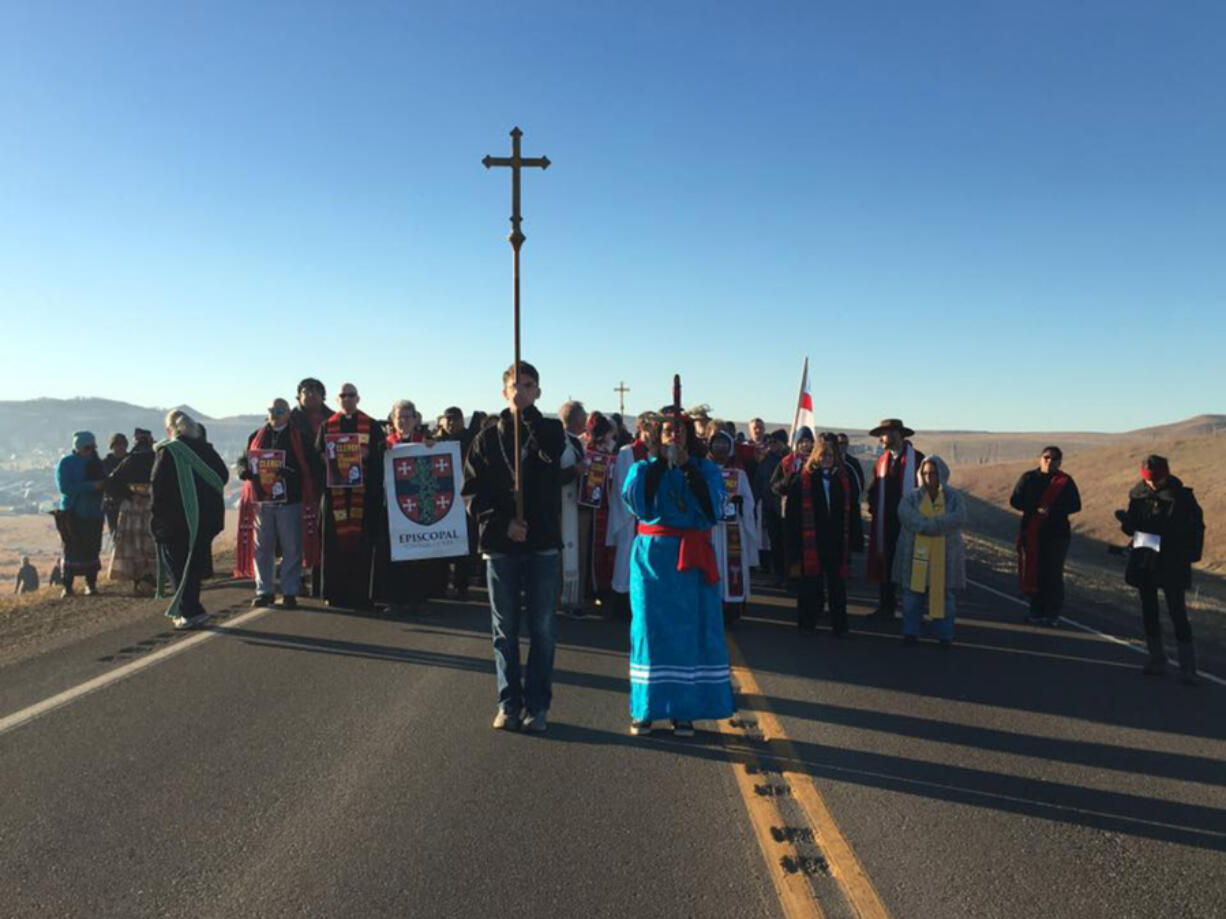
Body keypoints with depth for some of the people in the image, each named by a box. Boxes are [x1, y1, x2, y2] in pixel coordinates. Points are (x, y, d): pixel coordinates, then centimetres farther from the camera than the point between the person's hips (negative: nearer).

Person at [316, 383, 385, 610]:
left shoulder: (372, 426, 9)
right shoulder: (327, 426, 14)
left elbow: (381, 455, 3)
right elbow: (318, 454, 9)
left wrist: (366, 454, -13)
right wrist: (329, 458, -10)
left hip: (363, 491, -1)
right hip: (335, 491, 1)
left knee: (362, 542, -3)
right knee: (335, 541, -1)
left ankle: (360, 592, 3)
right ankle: (336, 592, 6)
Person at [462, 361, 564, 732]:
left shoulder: (549, 430, 4)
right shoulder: (488, 438, 6)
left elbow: (552, 452, -22)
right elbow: (473, 492, 2)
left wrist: (527, 411, -23)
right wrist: (502, 523, -11)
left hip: (542, 543, -1)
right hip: (500, 544, 1)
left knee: (542, 629, 4)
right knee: (504, 628, 8)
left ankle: (537, 705, 14)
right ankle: (509, 703, 18)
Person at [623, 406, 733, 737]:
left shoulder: (705, 469, 7)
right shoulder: (644, 468, 7)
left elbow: (712, 506, -11)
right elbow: (636, 502, -13)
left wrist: (687, 467, -12)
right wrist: (659, 462, -12)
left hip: (693, 560, 1)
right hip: (653, 557, -1)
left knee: (691, 631, 1)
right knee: (650, 629, 1)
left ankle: (683, 710, 12)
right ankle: (645, 709, 12)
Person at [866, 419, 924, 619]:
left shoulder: (917, 459, -7)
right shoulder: (881, 461, 11)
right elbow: (873, 489, 15)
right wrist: (874, 508, 1)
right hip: (885, 524, 5)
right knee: (884, 565, 7)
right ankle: (886, 608, 16)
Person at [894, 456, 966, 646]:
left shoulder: (954, 498, 6)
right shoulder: (911, 497, 6)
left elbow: (959, 518, -14)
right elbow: (905, 514, -15)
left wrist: (928, 525, -22)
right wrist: (938, 526, -25)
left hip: (944, 555, 0)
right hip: (915, 554, 0)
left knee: (943, 595, 3)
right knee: (912, 593, 1)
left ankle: (945, 635, 12)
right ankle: (910, 632, 9)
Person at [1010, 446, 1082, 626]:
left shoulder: (1065, 481, 2)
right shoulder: (1029, 478, 6)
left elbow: (1075, 505, -2)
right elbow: (1015, 500, 0)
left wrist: (1052, 511, -18)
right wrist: (1035, 509, -16)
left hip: (1057, 533, -2)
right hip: (1031, 533, 2)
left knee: (1053, 574, -2)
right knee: (1033, 572, 3)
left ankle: (1053, 613, 6)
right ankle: (1037, 610, 13)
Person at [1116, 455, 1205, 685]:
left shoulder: (1182, 496, -8)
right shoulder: (1138, 495, 2)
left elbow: (1195, 527, -5)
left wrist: (1189, 554, -17)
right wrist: (1126, 521, -14)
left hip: (1172, 564, -4)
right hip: (1144, 560, 4)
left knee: (1177, 612, -5)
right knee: (1149, 612, 10)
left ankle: (1188, 668, 0)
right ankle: (1156, 660, 21)